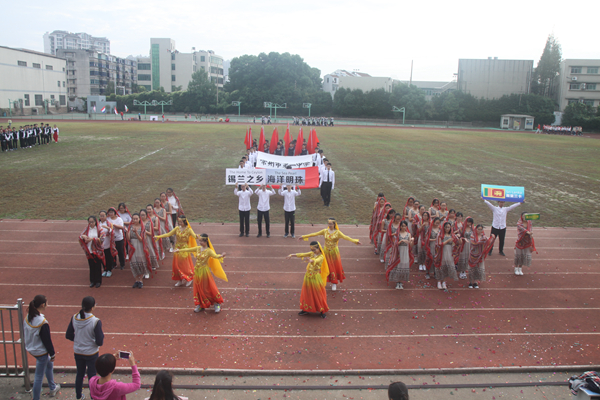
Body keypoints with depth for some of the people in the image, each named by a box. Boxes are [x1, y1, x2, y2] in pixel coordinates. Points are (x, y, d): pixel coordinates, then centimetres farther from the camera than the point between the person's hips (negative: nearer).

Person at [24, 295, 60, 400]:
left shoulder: (27, 318, -6)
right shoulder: (43, 323, -29)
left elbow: (24, 334, 7)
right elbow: (47, 340, -21)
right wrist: (52, 354, -7)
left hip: (31, 349, 9)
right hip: (41, 352, -9)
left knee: (49, 364, 29)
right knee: (39, 377, 5)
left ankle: (52, 388, 46)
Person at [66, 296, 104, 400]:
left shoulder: (74, 318, -13)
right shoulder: (95, 321, -27)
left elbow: (68, 336, -1)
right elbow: (99, 342, -21)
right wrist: (102, 335, -2)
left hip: (78, 352, 4)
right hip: (91, 353, -4)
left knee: (79, 374, 25)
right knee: (92, 376, 16)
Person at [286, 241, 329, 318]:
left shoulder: (321, 257, -15)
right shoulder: (311, 253, 5)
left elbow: (316, 261, -35)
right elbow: (302, 254, 2)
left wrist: (310, 260, -56)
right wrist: (292, 255, -6)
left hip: (316, 278, -6)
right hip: (308, 276, 6)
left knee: (318, 294, 2)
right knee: (307, 293, 13)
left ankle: (322, 311, 15)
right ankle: (306, 309, 26)